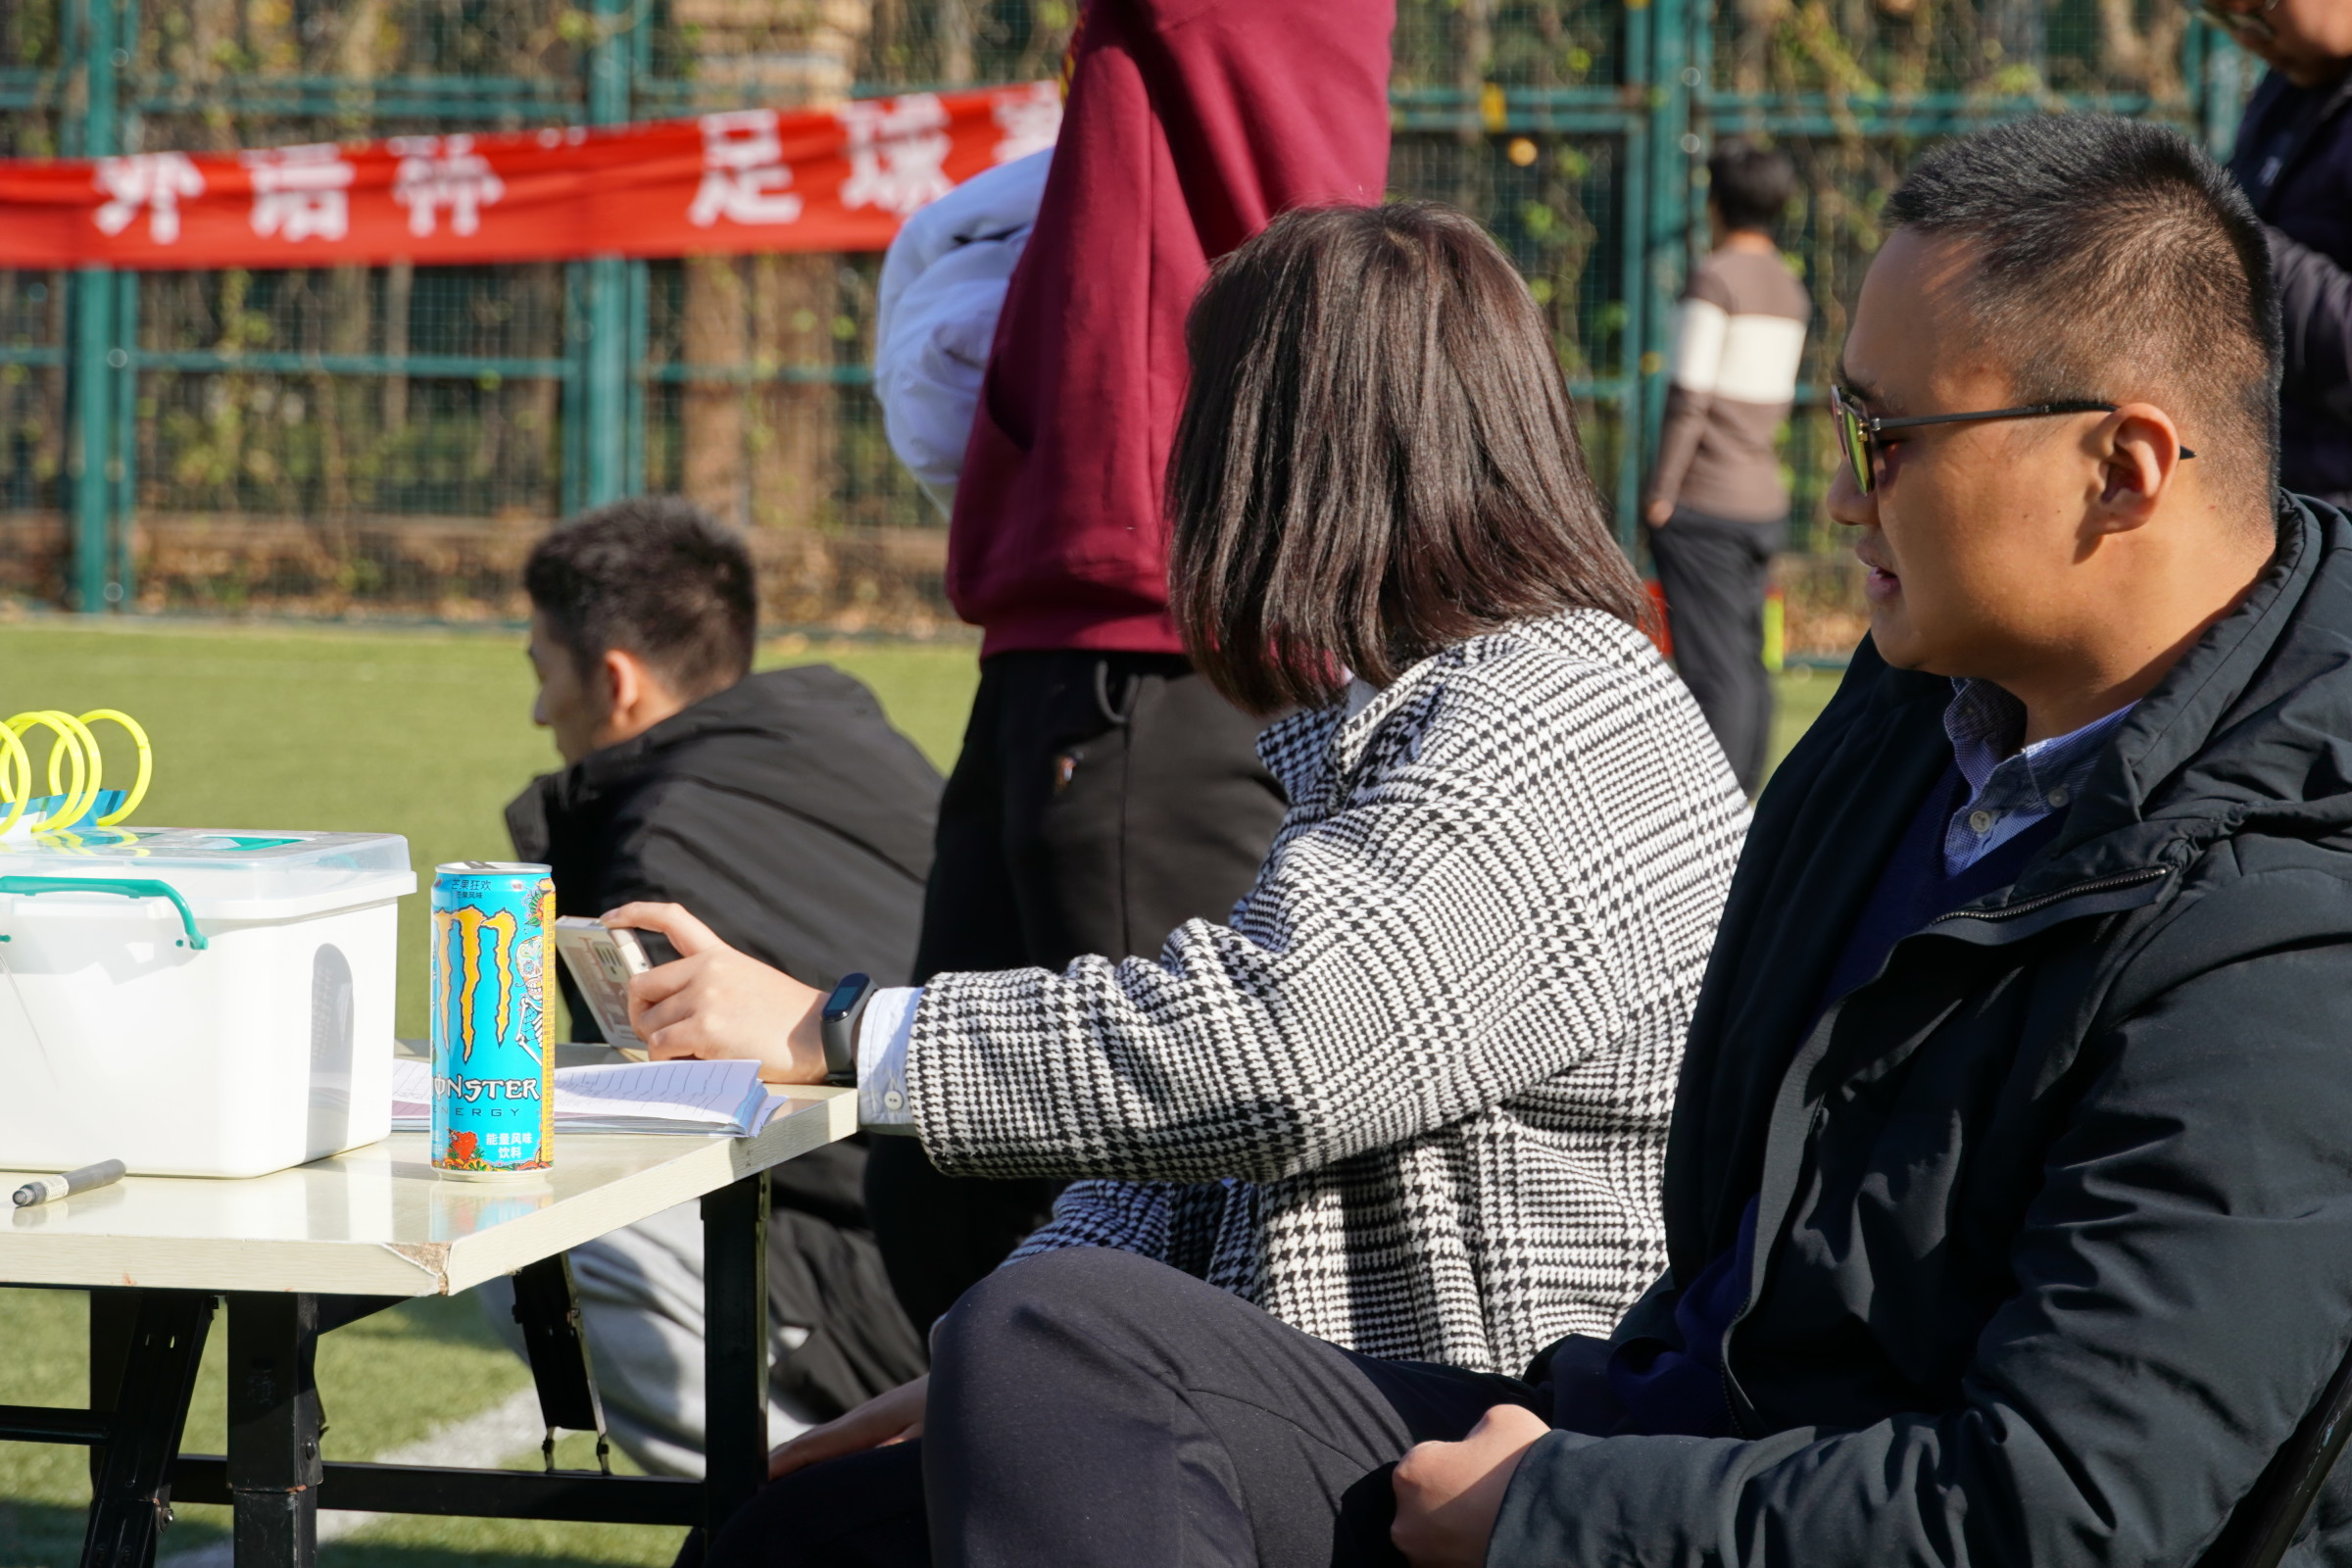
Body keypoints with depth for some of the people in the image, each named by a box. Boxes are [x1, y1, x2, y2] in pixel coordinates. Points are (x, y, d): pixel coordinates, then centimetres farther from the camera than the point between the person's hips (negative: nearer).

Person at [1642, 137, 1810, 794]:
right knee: (1747, 662, 11)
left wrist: (1661, 492, -9)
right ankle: (1741, 796, 15)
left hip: (1704, 501, -8)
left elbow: (1690, 396, -14)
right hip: (1764, 498, 8)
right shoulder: (1788, 288, 14)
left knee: (1715, 668, -9)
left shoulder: (1716, 278, -10)